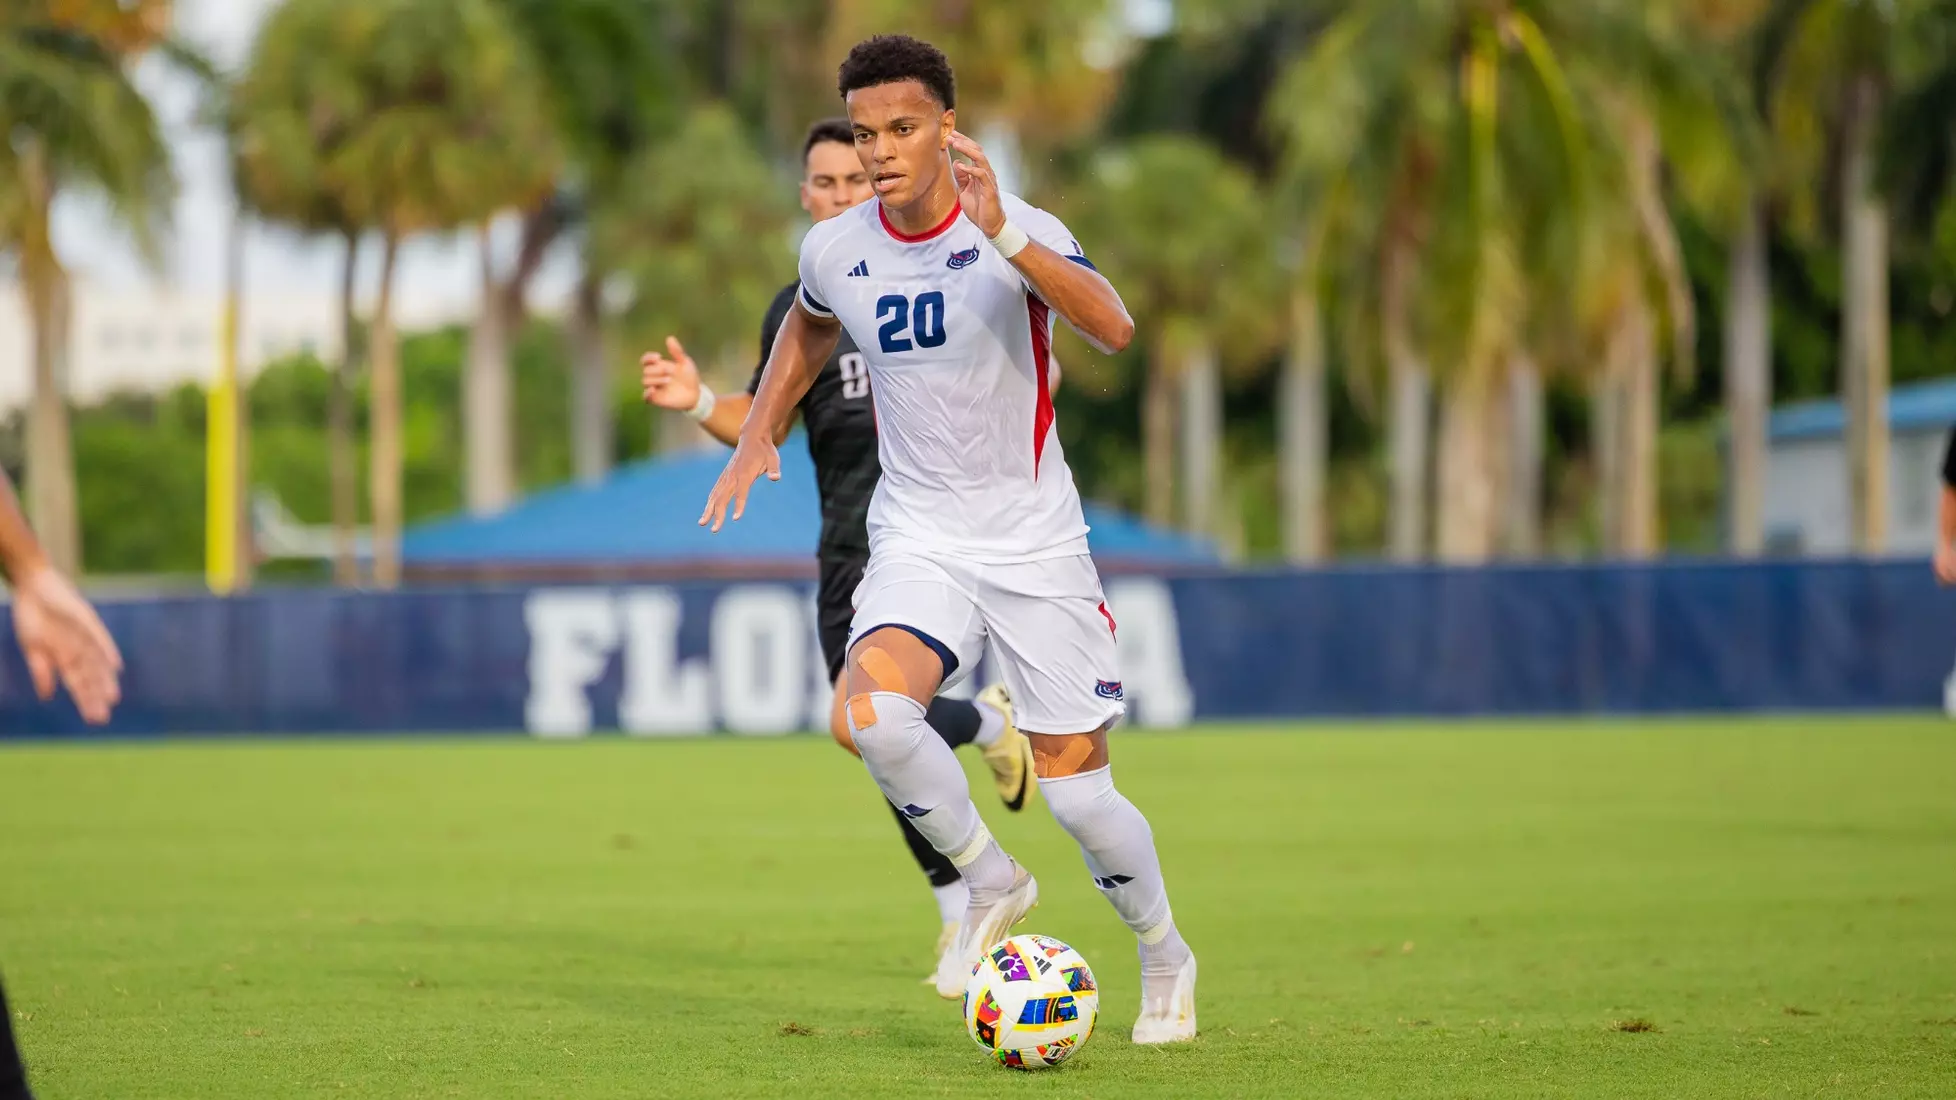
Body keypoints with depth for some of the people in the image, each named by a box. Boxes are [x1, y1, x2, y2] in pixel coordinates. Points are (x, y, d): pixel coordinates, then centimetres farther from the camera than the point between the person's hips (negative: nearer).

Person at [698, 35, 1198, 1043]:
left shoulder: (1018, 233, -15)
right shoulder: (834, 250, -2)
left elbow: (1113, 330, -36)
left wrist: (1000, 231, -45)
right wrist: (756, 435, 14)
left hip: (1035, 543, -3)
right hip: (916, 537, 3)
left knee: (1077, 795, -2)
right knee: (873, 715, -28)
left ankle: (1165, 960, 28)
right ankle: (990, 882, -1)